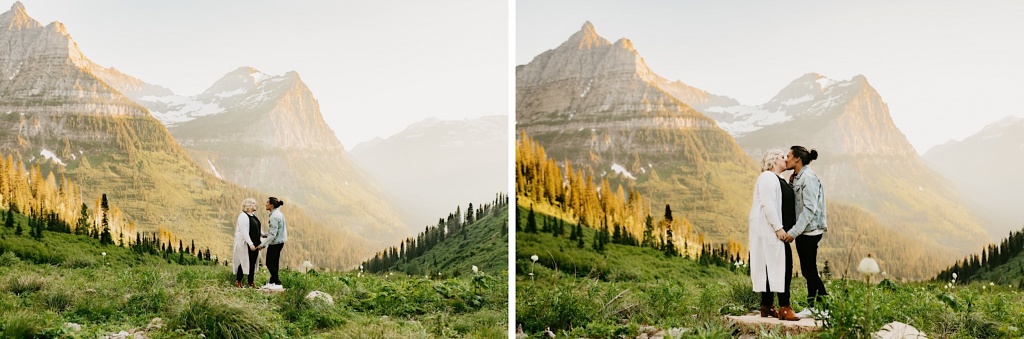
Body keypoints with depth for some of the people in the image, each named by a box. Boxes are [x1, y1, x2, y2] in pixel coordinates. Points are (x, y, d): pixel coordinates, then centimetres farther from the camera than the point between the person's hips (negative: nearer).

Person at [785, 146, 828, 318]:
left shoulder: (808, 177, -14)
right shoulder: (796, 178, 15)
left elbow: (810, 208, -21)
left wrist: (793, 232, -23)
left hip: (810, 231, -9)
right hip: (803, 232, 9)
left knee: (809, 270, -5)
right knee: (808, 270, 11)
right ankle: (812, 306, 16)